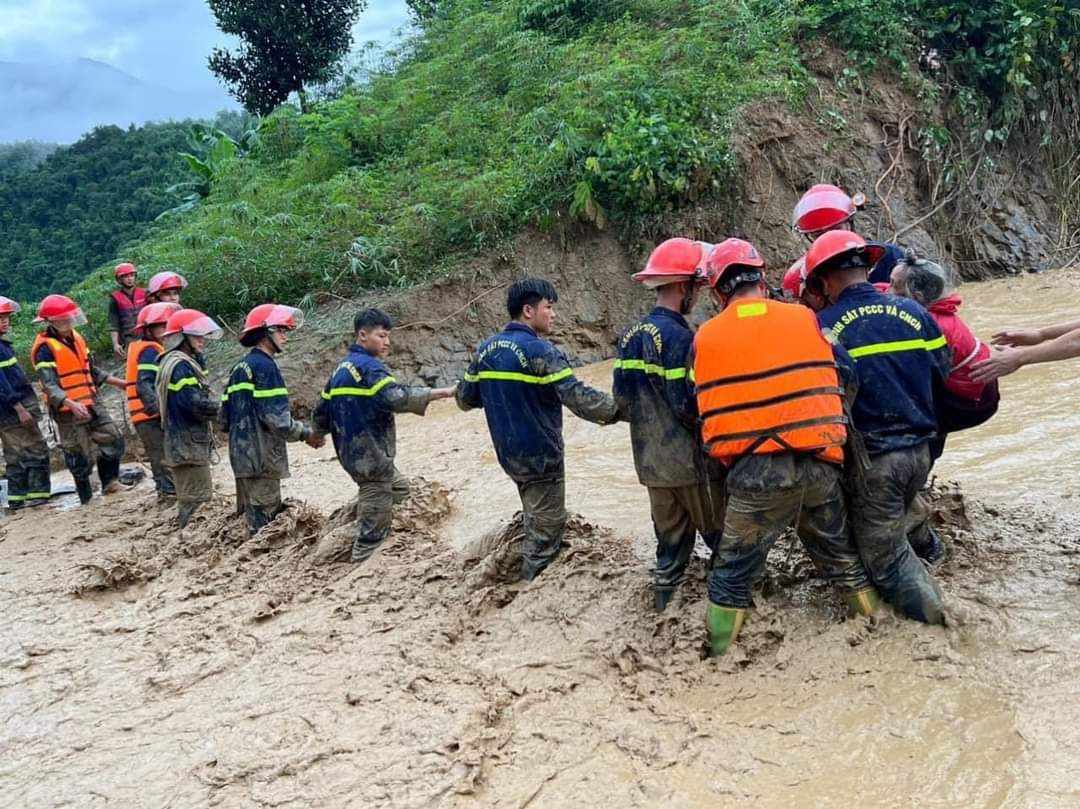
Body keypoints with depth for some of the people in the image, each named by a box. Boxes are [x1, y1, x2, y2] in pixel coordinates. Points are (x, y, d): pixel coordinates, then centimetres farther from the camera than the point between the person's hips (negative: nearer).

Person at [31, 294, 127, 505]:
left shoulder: (75, 338, 10)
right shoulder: (45, 348, -16)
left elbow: (90, 370, 21)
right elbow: (50, 386, -23)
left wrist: (118, 382, 16)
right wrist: (72, 405, -37)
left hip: (91, 405, 8)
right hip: (68, 412, -8)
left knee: (113, 439, 7)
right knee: (82, 456, 1)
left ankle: (110, 482, 20)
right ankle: (87, 499, 14)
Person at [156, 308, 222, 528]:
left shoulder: (170, 361, 16)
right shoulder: (181, 365, -17)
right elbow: (196, 404, -23)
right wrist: (224, 407, -7)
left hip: (181, 444, 11)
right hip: (189, 445, -11)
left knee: (188, 500, 18)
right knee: (198, 499, -8)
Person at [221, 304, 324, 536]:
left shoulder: (239, 368, 15)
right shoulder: (265, 366, -13)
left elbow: (225, 420, 16)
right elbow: (276, 418, -19)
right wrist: (306, 433, -7)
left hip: (242, 455, 9)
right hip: (262, 457, -9)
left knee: (253, 516, 16)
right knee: (266, 526, -5)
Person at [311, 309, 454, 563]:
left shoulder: (340, 369, 14)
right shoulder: (368, 366, -15)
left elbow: (321, 413, 21)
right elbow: (397, 397, -32)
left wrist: (318, 434, 41)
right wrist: (441, 392, -31)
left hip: (351, 454, 10)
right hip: (372, 460, -10)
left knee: (400, 488, 28)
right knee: (374, 528, -1)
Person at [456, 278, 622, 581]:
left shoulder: (486, 349, 2)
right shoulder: (538, 350, -20)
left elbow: (465, 399, 10)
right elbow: (579, 398, -26)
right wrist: (617, 410, -16)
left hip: (509, 454, 8)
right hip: (540, 456, -8)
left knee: (534, 519, 26)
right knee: (546, 530, 6)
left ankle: (529, 577, 36)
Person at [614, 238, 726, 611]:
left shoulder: (630, 336, 8)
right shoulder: (677, 336, -18)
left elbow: (621, 398, 11)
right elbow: (691, 405, -20)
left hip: (651, 462, 8)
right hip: (690, 461, -8)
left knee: (670, 542, 16)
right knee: (724, 539, 7)